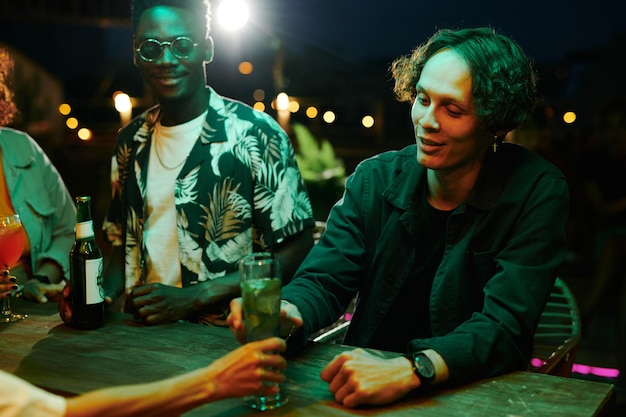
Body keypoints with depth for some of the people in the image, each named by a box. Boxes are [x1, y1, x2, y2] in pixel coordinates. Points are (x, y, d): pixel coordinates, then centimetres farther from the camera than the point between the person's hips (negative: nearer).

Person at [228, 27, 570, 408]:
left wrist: (412, 370, -34)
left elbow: (505, 326, -18)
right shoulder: (375, 180, 2)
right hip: (367, 383, 3)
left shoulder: (537, 193, -9)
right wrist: (286, 313, -26)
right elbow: (325, 280, -2)